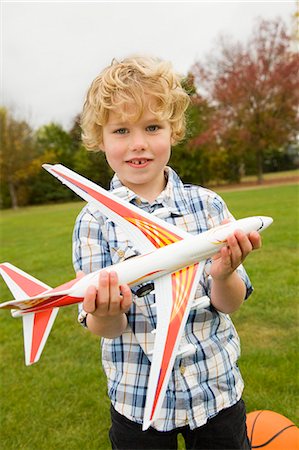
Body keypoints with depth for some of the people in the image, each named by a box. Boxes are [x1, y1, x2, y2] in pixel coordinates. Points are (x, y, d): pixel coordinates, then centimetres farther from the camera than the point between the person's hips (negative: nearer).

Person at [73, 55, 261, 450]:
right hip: (138, 399, 0)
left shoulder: (207, 204, -8)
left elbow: (229, 304, -8)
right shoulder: (95, 220, -10)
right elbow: (106, 329, -11)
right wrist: (105, 314, -34)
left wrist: (223, 275, -30)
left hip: (215, 389, 1)